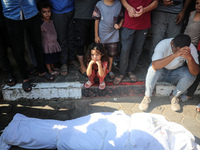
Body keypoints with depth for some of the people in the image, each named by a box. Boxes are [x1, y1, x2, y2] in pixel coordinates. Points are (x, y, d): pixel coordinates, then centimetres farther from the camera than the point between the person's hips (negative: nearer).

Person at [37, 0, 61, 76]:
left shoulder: (51, 21, 2)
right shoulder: (41, 24, -19)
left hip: (54, 43, 7)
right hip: (46, 45, -7)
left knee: (53, 57, 18)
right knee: (47, 58, 7)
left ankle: (52, 67, 36)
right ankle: (50, 70, 21)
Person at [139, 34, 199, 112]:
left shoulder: (191, 48, -21)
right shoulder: (163, 44, -29)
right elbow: (155, 66, -46)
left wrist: (190, 58, -46)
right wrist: (174, 55, -54)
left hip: (175, 75, 3)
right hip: (160, 73, -2)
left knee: (190, 74, -27)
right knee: (153, 69, -35)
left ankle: (174, 97, -3)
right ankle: (147, 97, -15)